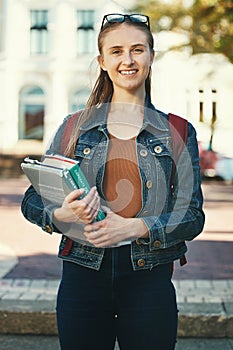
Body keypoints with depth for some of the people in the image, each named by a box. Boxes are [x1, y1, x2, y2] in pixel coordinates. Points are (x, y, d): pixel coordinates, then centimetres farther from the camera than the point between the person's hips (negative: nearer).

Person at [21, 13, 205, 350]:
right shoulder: (74, 127, 5)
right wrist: (61, 216, -17)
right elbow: (32, 201, 6)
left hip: (149, 280, 0)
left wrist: (134, 227, -19)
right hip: (82, 278, 1)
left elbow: (192, 215, -2)